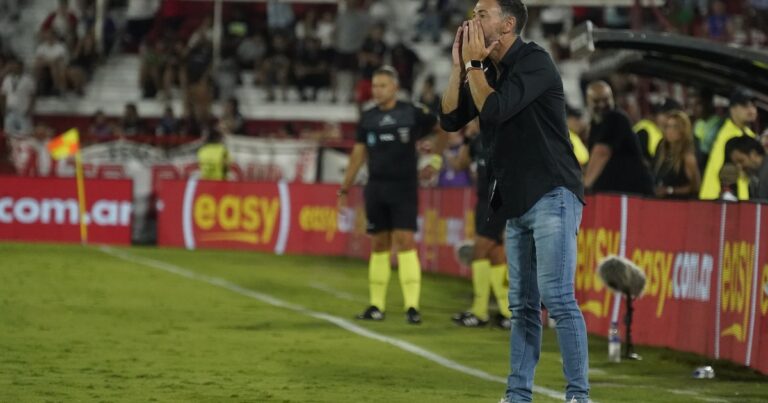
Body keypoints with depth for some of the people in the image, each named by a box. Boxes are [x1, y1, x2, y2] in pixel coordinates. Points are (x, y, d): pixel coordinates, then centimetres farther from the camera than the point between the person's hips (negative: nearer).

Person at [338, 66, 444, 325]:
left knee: (405, 242, -11)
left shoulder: (412, 114, -2)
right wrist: (344, 190, 11)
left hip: (404, 189, -3)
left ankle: (412, 306, -13)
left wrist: (436, 157, 8)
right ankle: (377, 305, 11)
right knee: (379, 245, 6)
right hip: (376, 189, 3)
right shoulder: (368, 118, 7)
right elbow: (358, 156, 13)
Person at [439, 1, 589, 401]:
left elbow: (494, 110, -21)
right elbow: (450, 119, 10)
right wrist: (459, 64, 4)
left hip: (552, 196, -9)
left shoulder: (534, 61, -11)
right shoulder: (489, 71, 13)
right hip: (516, 203, 9)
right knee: (523, 306, 9)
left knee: (557, 298, -14)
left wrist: (474, 63, -9)